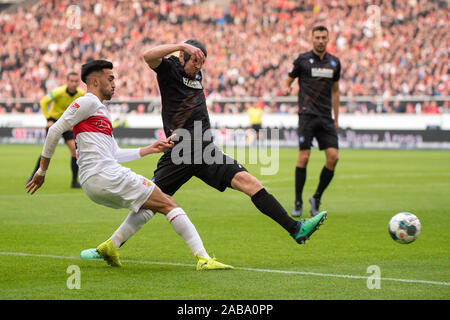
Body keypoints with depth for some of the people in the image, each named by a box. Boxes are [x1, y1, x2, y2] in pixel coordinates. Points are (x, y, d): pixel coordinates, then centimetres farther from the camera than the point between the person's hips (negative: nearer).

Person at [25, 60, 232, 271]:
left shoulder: (102, 112, 28)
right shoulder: (88, 102, -1)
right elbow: (56, 130, -8)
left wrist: (149, 149, 25)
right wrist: (42, 170, -6)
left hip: (92, 183, 10)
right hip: (105, 175, -10)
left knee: (150, 205, 24)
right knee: (167, 204, -6)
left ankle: (110, 246, 9)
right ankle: (203, 258, -13)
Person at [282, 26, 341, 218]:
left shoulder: (334, 62, 13)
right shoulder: (303, 59, 1)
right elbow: (289, 80, 9)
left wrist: (336, 119, 19)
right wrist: (286, 88, -15)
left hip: (326, 117, 4)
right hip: (307, 114, -4)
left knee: (333, 157, -8)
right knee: (304, 157, -11)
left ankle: (317, 198, 10)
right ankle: (298, 203, 0)